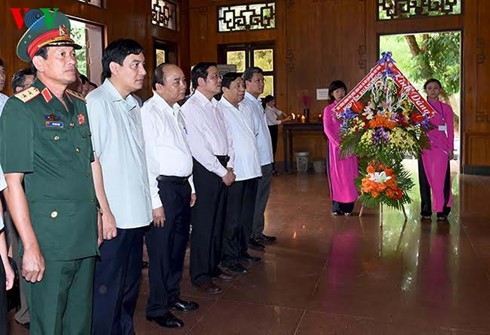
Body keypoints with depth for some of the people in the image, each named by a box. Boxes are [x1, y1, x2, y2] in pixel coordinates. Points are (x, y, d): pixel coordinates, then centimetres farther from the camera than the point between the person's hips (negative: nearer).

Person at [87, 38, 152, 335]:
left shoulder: (134, 104, 11)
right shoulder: (96, 102, -13)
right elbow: (90, 160, -17)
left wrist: (147, 203, 13)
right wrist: (104, 212, -17)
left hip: (136, 213, 8)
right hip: (111, 216, -8)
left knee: (131, 282, 19)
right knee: (108, 287, 5)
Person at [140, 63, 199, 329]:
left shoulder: (176, 111, 14)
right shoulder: (148, 113, -14)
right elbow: (146, 160, -19)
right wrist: (155, 202, -20)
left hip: (183, 186, 9)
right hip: (163, 188, -9)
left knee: (179, 245, 18)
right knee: (161, 249, 2)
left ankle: (172, 296, 35)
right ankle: (157, 308, 19)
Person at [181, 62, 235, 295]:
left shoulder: (214, 106, 15)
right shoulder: (191, 108, -10)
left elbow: (228, 137, 16)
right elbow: (198, 148, -16)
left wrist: (229, 166, 3)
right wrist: (223, 172, -12)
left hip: (222, 169, 8)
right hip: (204, 169, -8)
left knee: (218, 221, 15)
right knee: (203, 223, 0)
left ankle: (213, 266, 31)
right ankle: (200, 275, 13)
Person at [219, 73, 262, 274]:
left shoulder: (244, 109, 16)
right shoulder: (219, 110, -11)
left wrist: (255, 163, 17)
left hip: (251, 170, 8)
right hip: (234, 172, -8)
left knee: (247, 215, 16)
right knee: (232, 217, 0)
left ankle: (242, 250, 30)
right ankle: (229, 257, 13)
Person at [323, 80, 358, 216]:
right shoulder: (328, 109, 5)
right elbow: (327, 129, -3)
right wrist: (338, 143, -15)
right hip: (335, 146, -1)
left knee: (349, 175, 0)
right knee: (336, 175, 1)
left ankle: (348, 206, 5)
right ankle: (337, 206, 6)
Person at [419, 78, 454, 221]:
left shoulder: (446, 108, 5)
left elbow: (450, 130, 5)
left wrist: (451, 149, 0)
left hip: (441, 147, -1)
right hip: (424, 146, 1)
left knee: (440, 178, -3)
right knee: (425, 178, 4)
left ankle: (442, 210, 8)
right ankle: (426, 210, 12)